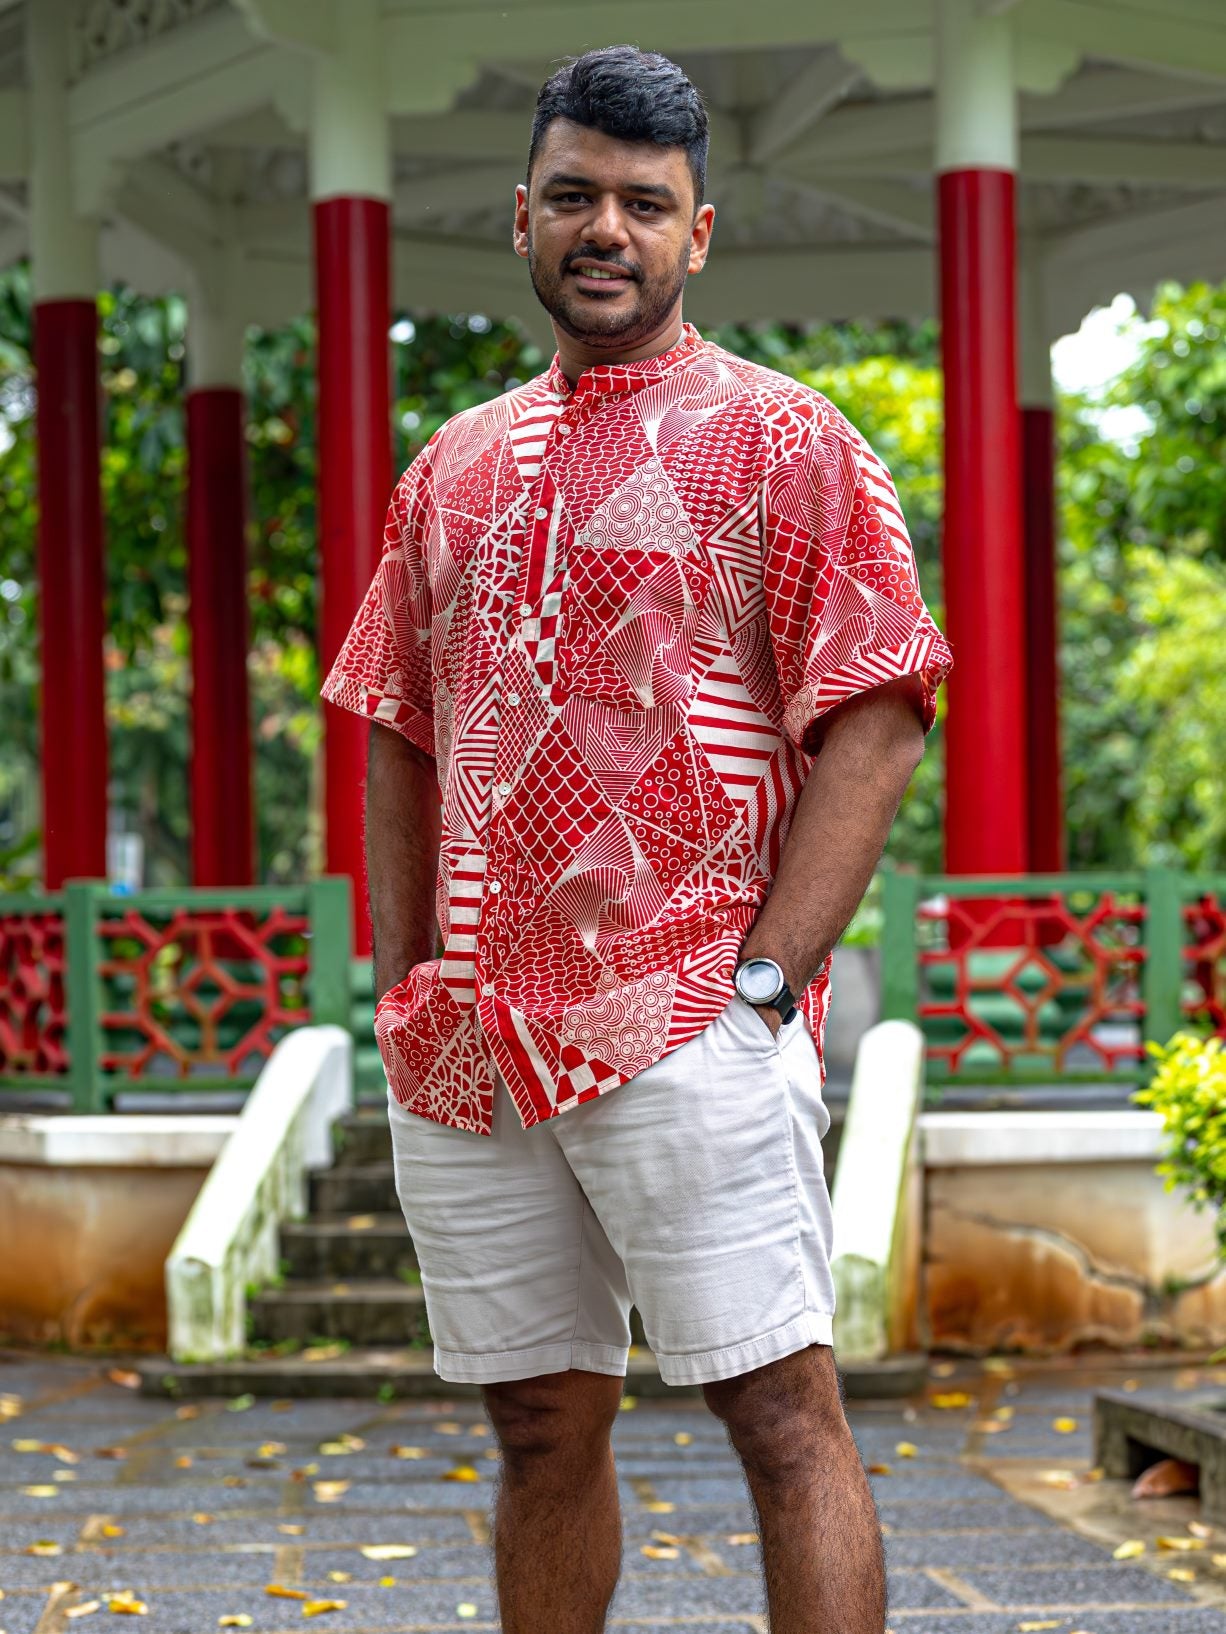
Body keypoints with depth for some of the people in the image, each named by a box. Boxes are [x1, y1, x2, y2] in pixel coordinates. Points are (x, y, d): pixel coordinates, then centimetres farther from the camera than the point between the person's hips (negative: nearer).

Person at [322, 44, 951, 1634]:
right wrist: (401, 975, 9)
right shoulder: (455, 464, 17)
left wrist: (761, 979, -13)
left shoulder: (780, 441, 0)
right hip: (469, 1050, 5)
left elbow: (876, 723, -6)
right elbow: (397, 729, 21)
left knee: (779, 1408, -7)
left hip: (690, 1030, -5)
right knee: (542, 1422, 11)